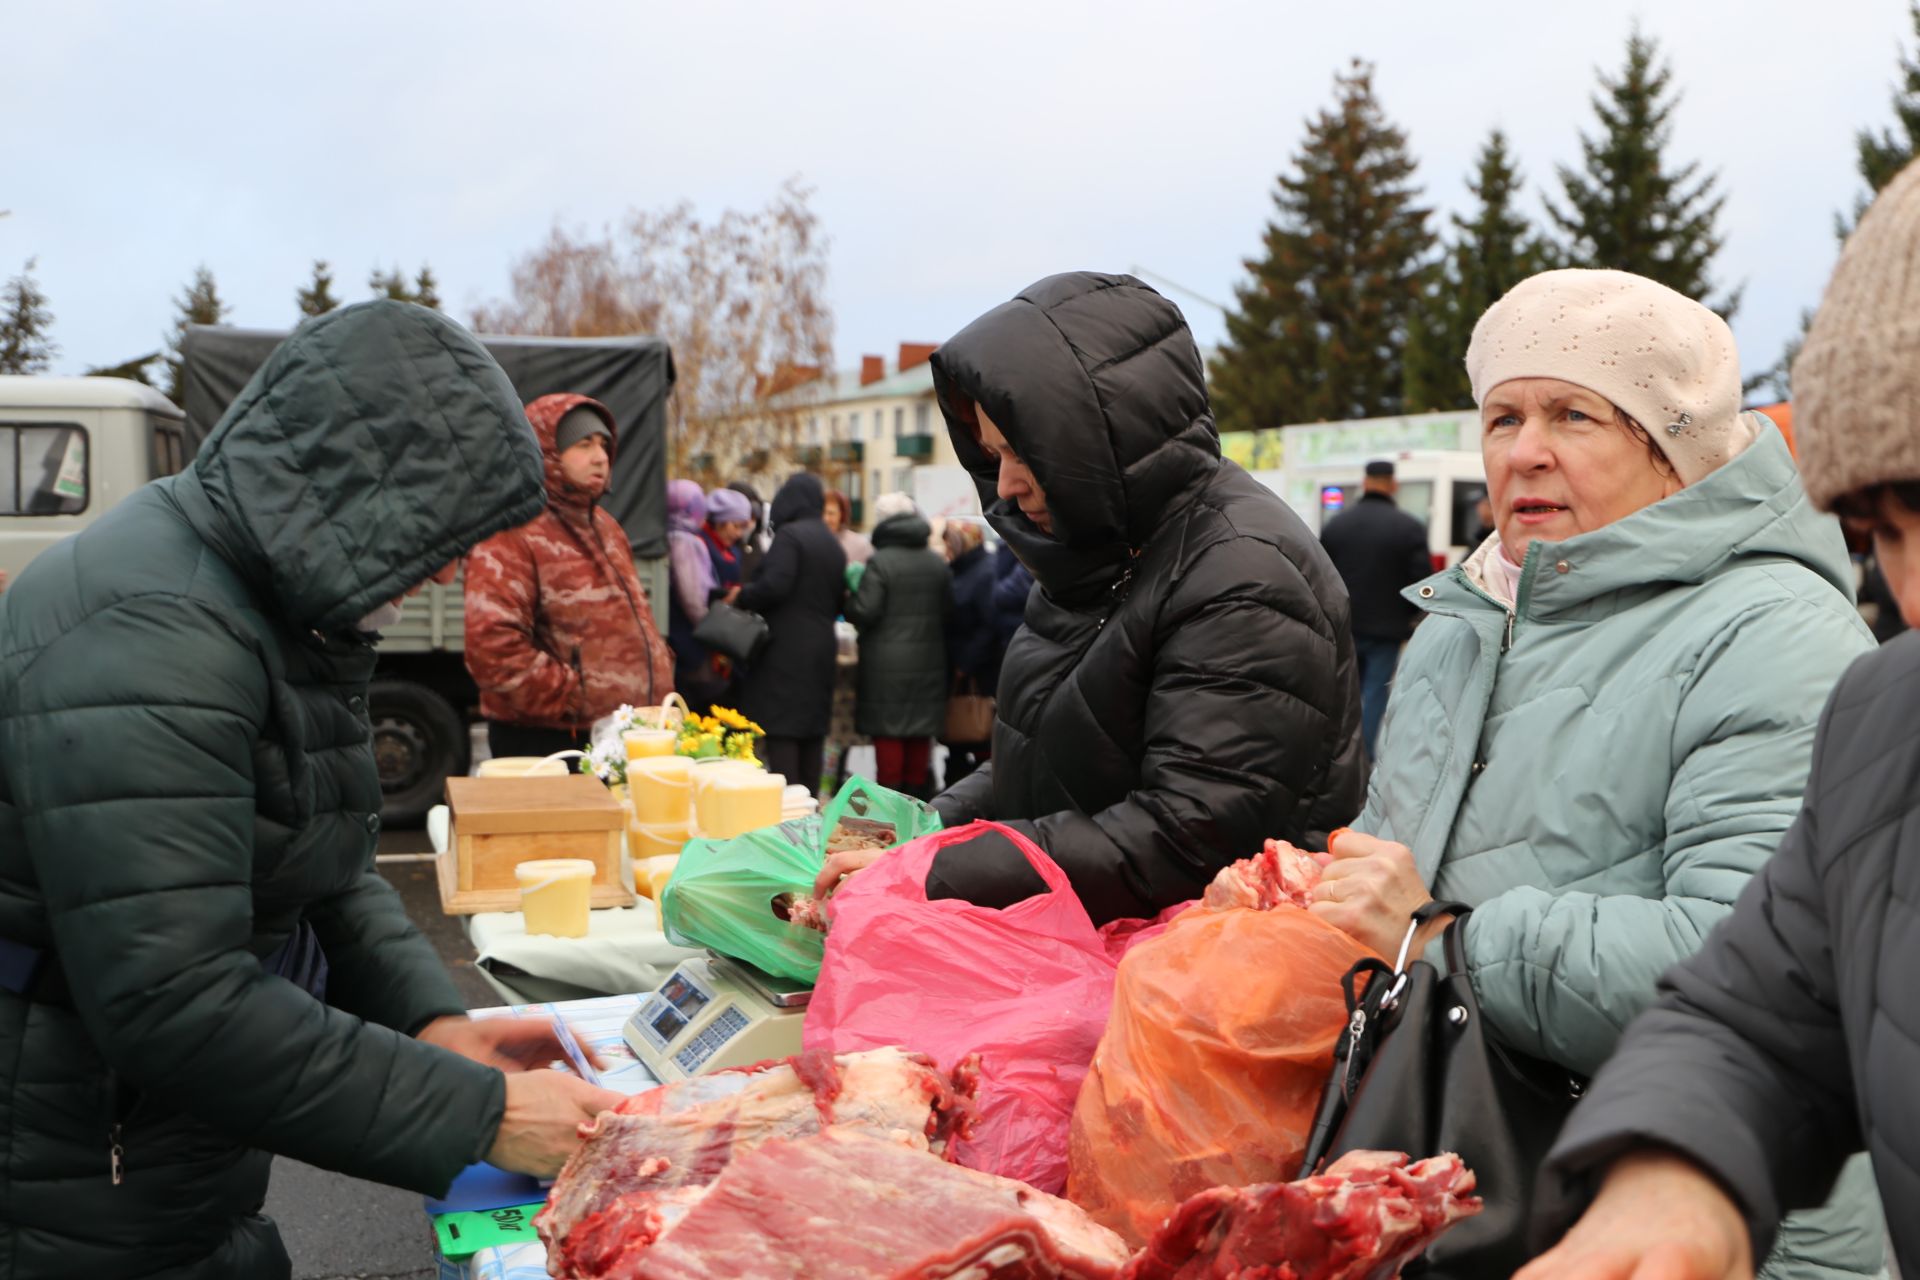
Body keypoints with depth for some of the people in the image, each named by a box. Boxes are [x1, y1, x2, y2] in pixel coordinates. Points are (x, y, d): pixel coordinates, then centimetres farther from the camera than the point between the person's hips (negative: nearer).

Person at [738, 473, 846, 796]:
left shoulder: (789, 535, -10)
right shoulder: (833, 545, 16)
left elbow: (774, 585, -21)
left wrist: (742, 596, -6)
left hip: (786, 651, -8)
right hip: (821, 647, 8)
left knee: (781, 733, -8)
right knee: (812, 735, 11)